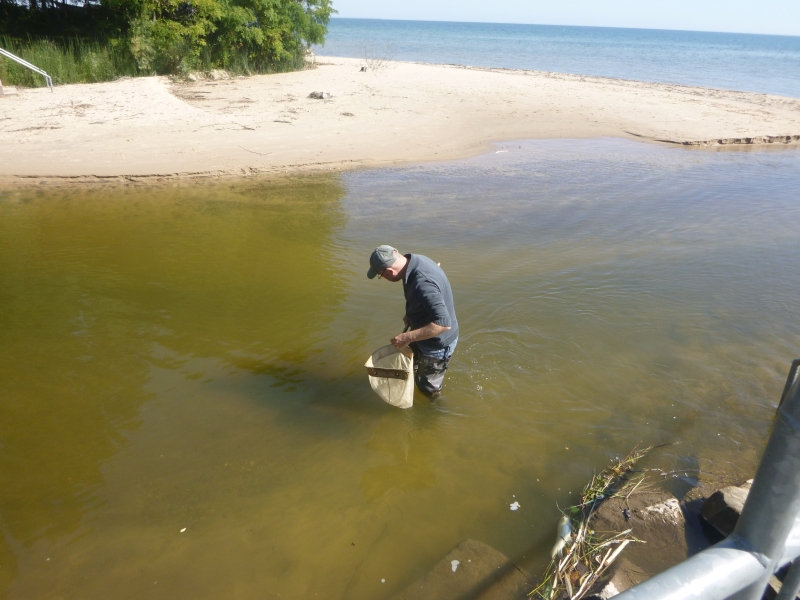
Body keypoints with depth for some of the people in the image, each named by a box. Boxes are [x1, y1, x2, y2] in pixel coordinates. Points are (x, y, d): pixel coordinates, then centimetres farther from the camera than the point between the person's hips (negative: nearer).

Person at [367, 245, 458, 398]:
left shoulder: (422, 283, -39)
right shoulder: (415, 260, -10)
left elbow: (444, 323, -41)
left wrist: (408, 337, -36)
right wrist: (410, 315, 1)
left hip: (438, 345, -9)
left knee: (428, 388, 15)